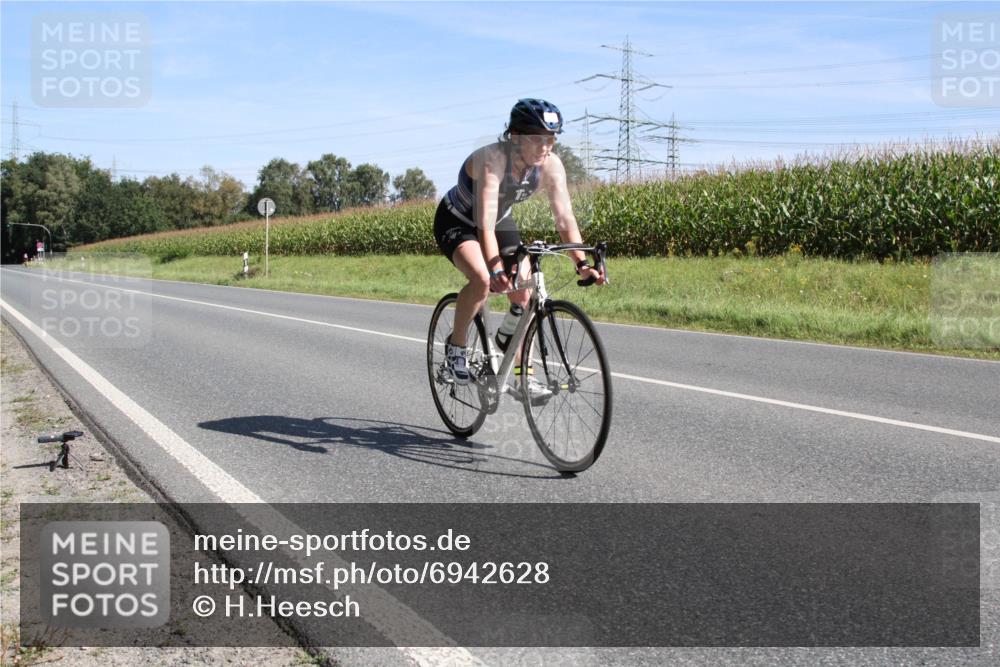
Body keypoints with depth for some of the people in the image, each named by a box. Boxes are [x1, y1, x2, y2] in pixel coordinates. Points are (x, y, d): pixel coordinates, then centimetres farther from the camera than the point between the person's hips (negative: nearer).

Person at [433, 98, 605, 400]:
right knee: (482, 279, -32)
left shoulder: (550, 165, -22)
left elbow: (565, 219, -21)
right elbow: (485, 225, -44)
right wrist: (496, 269, -57)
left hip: (501, 220, 5)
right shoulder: (493, 158, -37)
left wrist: (582, 263, -34)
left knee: (524, 294, -8)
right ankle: (455, 345, -7)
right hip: (457, 222, -5)